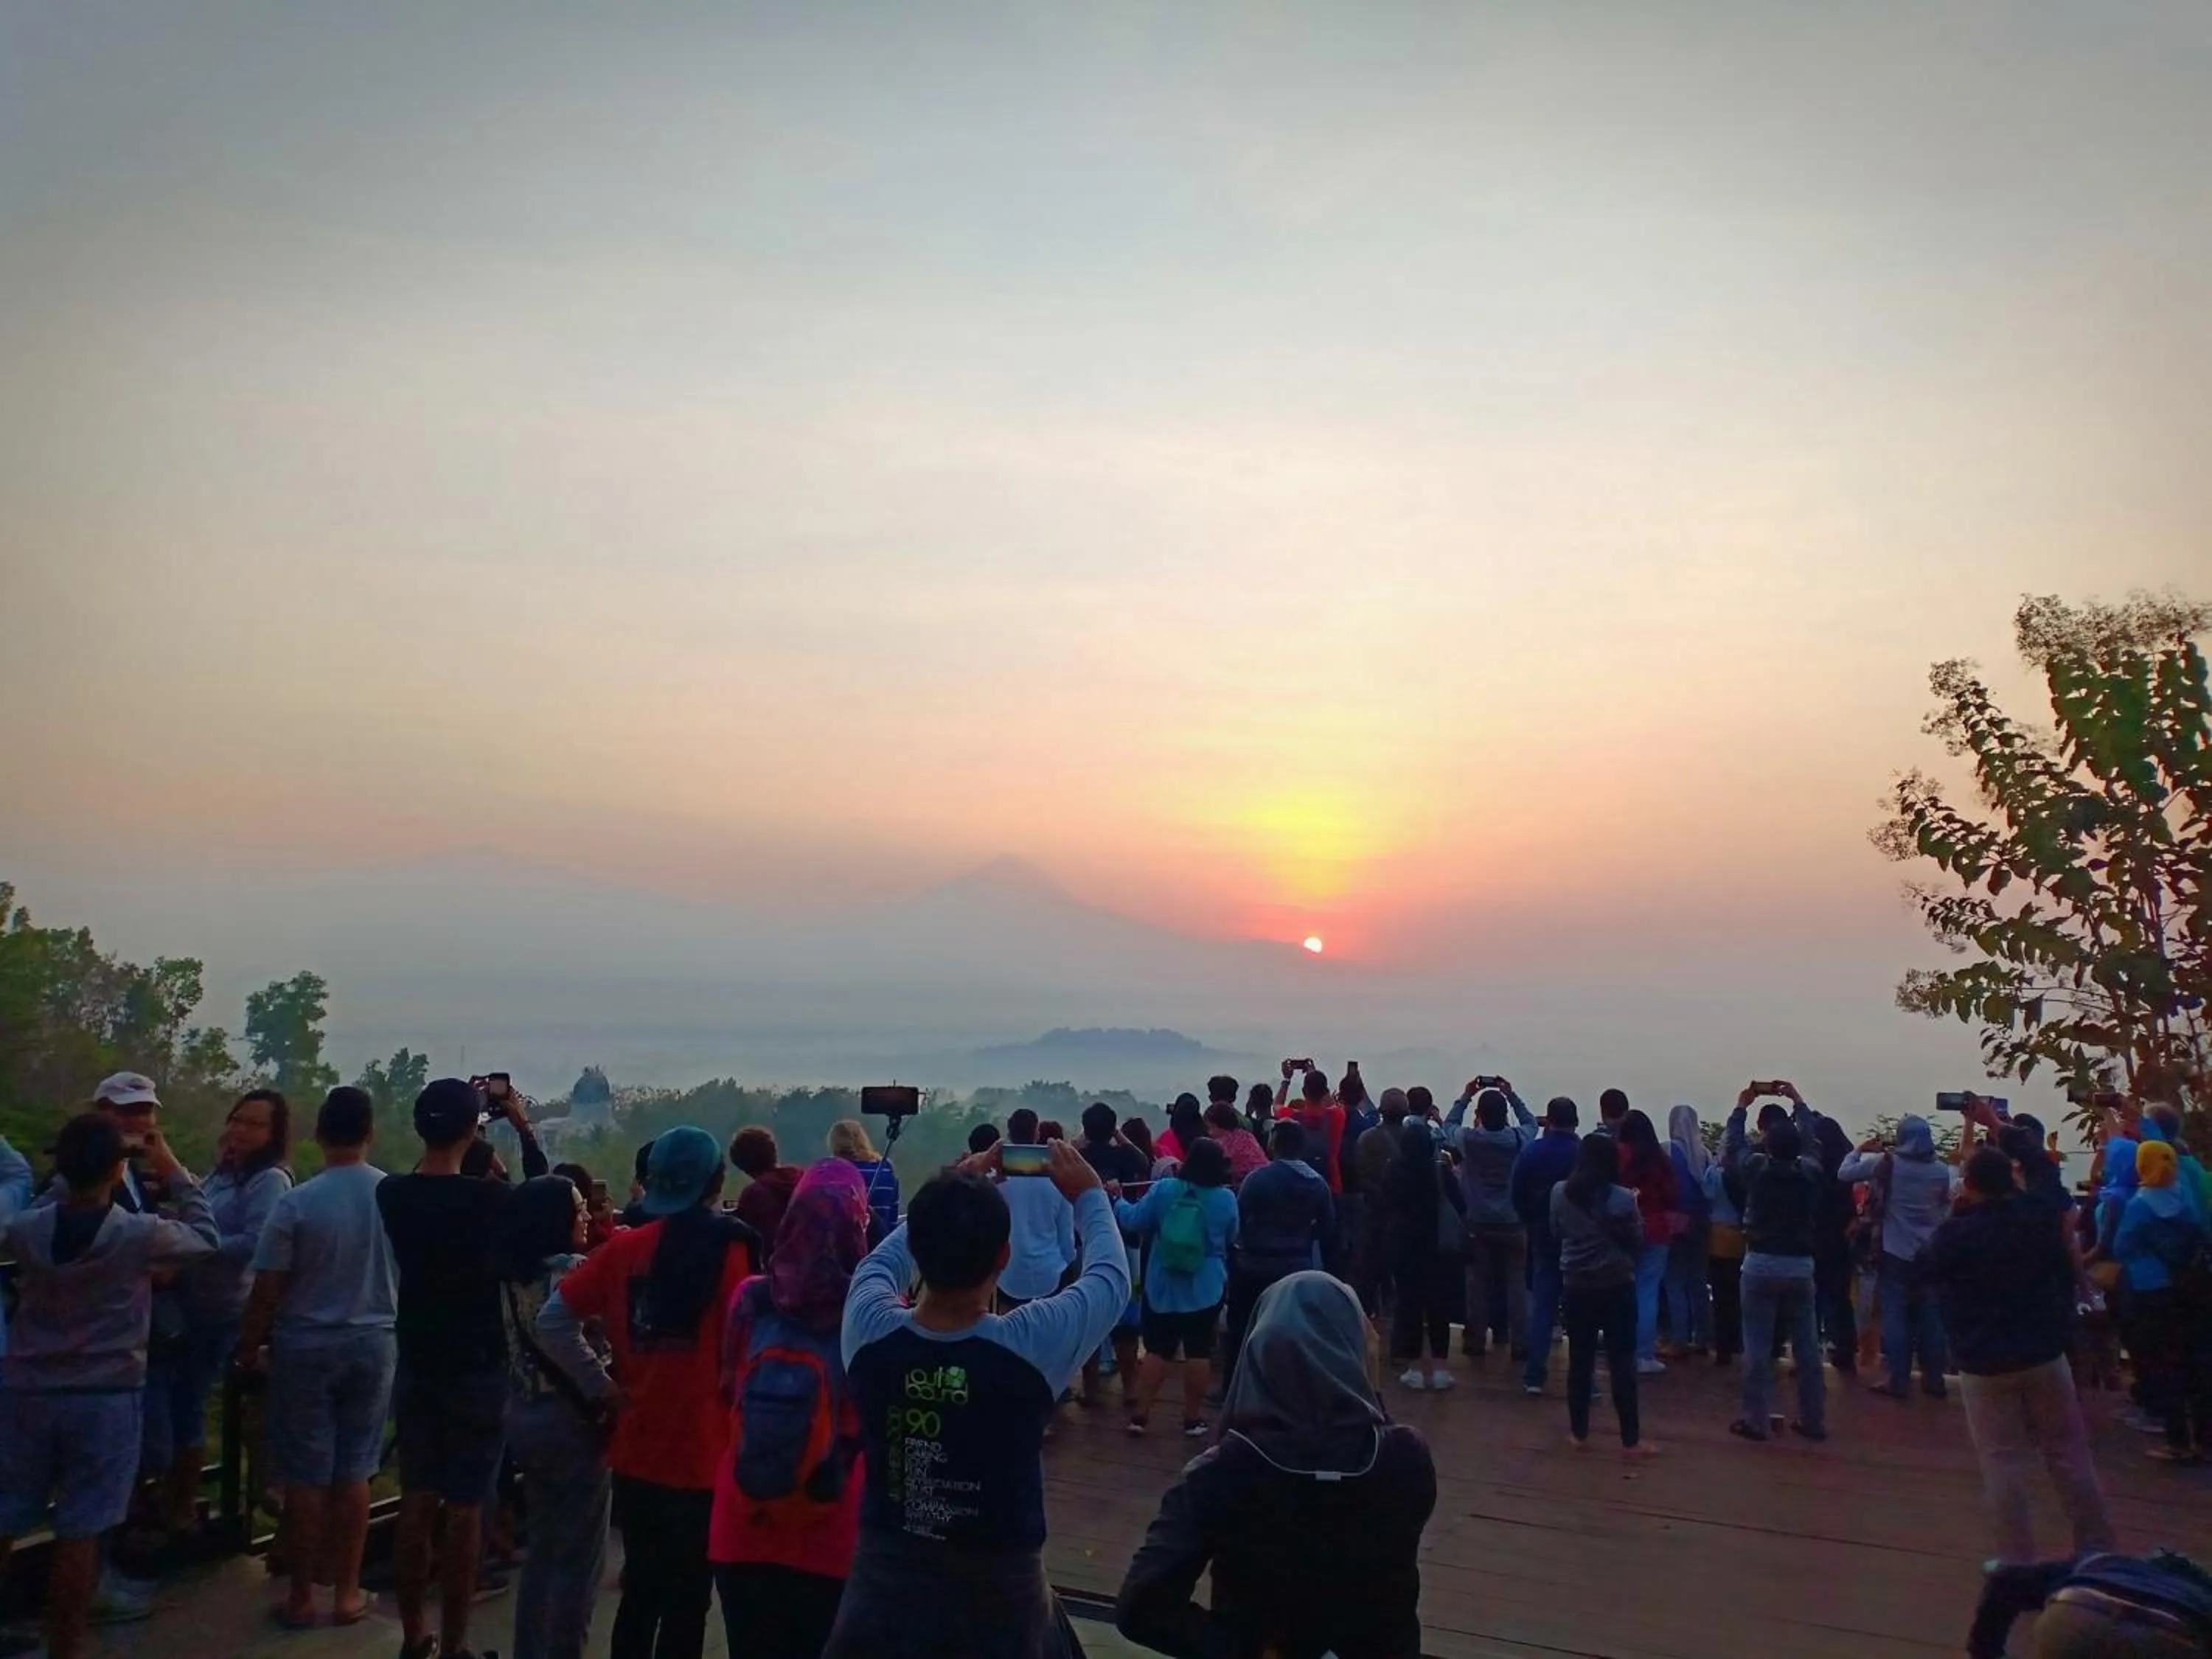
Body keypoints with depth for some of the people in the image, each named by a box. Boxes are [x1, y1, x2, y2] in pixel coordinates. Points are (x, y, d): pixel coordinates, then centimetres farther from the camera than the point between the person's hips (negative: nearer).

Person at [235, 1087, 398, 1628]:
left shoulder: (297, 1202, -14)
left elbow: (267, 1289, -10)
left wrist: (249, 1347, 6)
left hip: (305, 1346, -2)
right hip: (374, 1344, 2)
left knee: (305, 1476, 8)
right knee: (354, 1472, 12)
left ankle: (301, 1597, 18)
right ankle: (347, 1593, 19)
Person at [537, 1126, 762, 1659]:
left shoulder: (625, 1247, -1)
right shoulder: (733, 1251, -13)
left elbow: (553, 1319, -4)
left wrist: (602, 1387, 0)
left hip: (634, 1454, 4)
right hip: (702, 1460, -4)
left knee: (640, 1591, 20)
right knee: (687, 1602, 10)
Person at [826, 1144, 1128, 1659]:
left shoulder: (869, 1331, -18)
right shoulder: (1033, 1347, -24)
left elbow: (882, 1260, 7)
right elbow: (1111, 1274, -4)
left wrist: (947, 1196, 15)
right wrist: (1089, 1195, 11)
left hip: (884, 1585, 3)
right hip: (1000, 1596, -2)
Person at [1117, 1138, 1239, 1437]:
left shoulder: (1163, 1188, -10)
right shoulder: (1226, 1198, -10)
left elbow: (1134, 1221, -2)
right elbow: (1232, 1238, 7)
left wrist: (1117, 1201, 16)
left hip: (1162, 1286, 1)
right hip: (1205, 1289, -1)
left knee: (1157, 1349, 9)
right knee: (1198, 1351, 8)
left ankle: (1140, 1414, 11)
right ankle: (1193, 1417, 14)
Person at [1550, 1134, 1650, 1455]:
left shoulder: (1560, 1193, -4)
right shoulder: (1623, 1198, -15)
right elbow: (1638, 1242, -6)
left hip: (1576, 1285, 3)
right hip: (1616, 1286, -3)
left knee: (1580, 1360, 11)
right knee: (1622, 1363, 3)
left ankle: (1578, 1434, 17)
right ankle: (1631, 1440, 8)